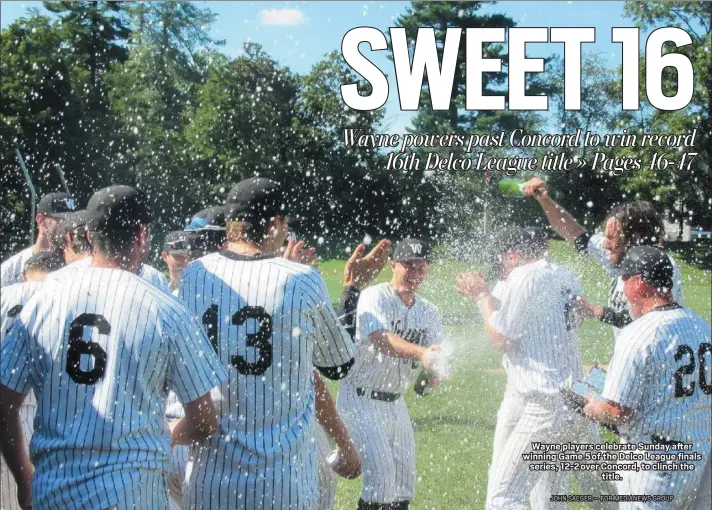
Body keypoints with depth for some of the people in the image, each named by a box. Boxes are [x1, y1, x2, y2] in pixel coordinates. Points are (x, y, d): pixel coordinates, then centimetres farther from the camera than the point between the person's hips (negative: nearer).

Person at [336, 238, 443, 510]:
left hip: (395, 403, 7)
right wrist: (420, 353, -50)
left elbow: (434, 359, -6)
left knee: (405, 484, 12)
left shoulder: (429, 312, 5)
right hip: (360, 399, -7)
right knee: (381, 478, -15)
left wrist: (436, 371, -31)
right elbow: (381, 339, -34)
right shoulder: (374, 297, -15)